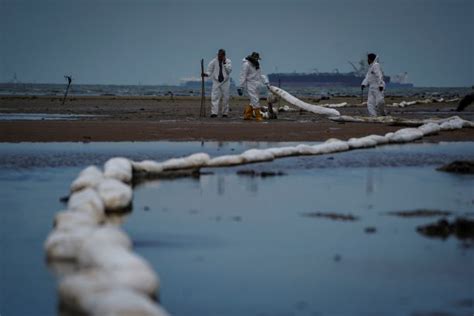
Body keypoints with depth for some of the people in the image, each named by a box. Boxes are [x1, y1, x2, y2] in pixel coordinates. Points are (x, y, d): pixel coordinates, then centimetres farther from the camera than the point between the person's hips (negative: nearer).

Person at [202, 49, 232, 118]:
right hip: (216, 81, 0)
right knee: (215, 97, -12)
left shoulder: (228, 61, 0)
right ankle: (214, 112, -17)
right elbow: (210, 71, 5)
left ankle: (225, 113, 14)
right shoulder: (213, 62, 0)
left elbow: (229, 70, -12)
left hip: (225, 82, 0)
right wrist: (206, 74, -15)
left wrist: (224, 63, -20)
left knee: (225, 98, 4)